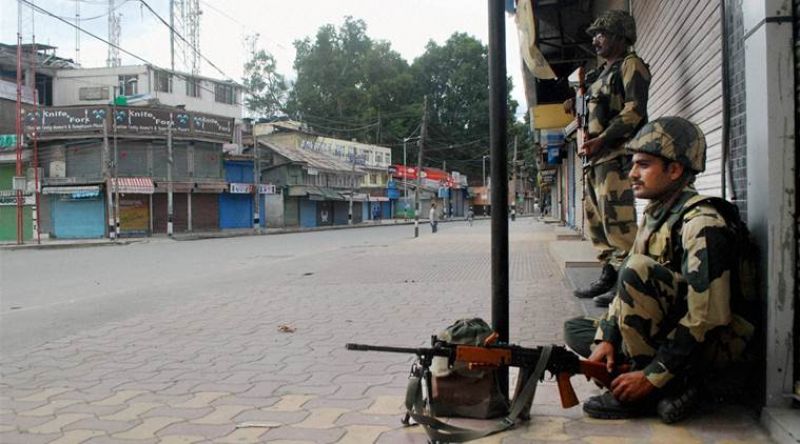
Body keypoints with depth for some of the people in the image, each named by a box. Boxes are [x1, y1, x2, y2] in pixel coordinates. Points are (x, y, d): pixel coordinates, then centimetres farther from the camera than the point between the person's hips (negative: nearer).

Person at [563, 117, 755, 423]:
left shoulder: (701, 223, -21)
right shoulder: (655, 214, 8)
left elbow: (706, 318, -27)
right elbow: (625, 288, 11)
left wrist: (652, 376, -26)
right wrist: (606, 338, -3)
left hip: (713, 343, -10)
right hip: (670, 329, 10)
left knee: (639, 269, -29)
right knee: (575, 330, 10)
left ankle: (663, 386, -17)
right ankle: (674, 385, -4)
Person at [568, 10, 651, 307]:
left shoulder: (630, 65, -2)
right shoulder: (601, 74, 26)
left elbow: (635, 110, -15)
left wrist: (601, 140, -21)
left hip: (617, 154, -10)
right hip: (596, 157, 10)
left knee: (617, 219, -14)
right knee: (595, 217, 10)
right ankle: (608, 275, 16)